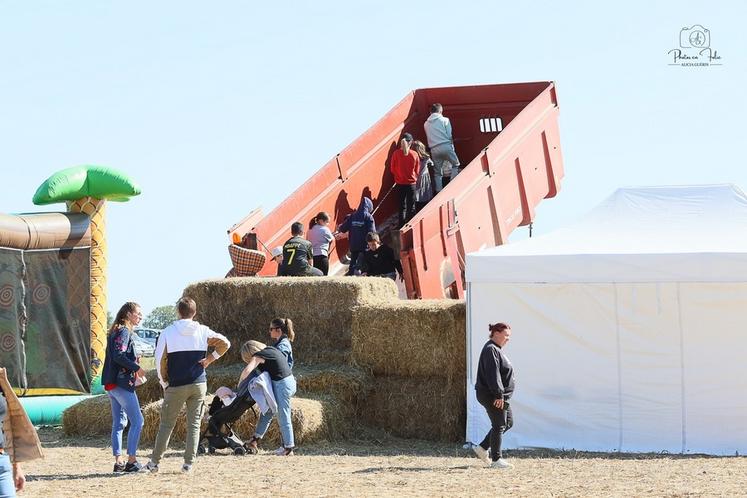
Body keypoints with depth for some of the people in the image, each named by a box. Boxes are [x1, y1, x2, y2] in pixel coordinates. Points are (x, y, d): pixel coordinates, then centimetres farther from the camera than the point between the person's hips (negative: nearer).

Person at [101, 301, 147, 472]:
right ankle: (131, 461, -8)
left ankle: (118, 461, 9)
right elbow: (119, 356, -22)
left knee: (118, 423, 10)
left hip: (111, 384, 10)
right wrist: (137, 368, -16)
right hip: (122, 383, -10)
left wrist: (134, 360, 8)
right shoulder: (124, 332, -12)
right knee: (137, 421, -6)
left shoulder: (115, 331, 17)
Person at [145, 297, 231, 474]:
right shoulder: (202, 331, 1)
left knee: (166, 424, 7)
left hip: (176, 386, -2)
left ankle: (154, 462, 11)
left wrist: (164, 383, 5)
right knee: (194, 424, 6)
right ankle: (188, 464, 2)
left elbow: (160, 360, -5)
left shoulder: (168, 333, -5)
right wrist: (210, 359, 4)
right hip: (199, 384, 2)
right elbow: (225, 343, -3)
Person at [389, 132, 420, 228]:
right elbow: (417, 170, -2)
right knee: (411, 207, 9)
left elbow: (392, 169, -1)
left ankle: (402, 226, 13)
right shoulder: (414, 154, -13)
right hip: (411, 183, -1)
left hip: (400, 183, 1)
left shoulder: (396, 153, -11)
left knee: (402, 206, 12)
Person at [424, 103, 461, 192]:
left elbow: (428, 137, 10)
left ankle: (439, 191, 4)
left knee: (437, 172, 9)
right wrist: (452, 146, 11)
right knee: (455, 164, 12)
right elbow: (449, 135, 0)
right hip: (445, 146, -4)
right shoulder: (444, 120, 3)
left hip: (434, 149, 4)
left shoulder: (426, 124, 14)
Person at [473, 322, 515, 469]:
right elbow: (493, 374, -23)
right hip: (492, 395, -11)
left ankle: (482, 447, 19)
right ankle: (496, 460, 0)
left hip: (500, 395, 11)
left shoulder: (497, 350, 18)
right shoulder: (491, 350, -16)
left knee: (508, 422, 15)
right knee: (499, 426, -6)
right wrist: (498, 395, -26)